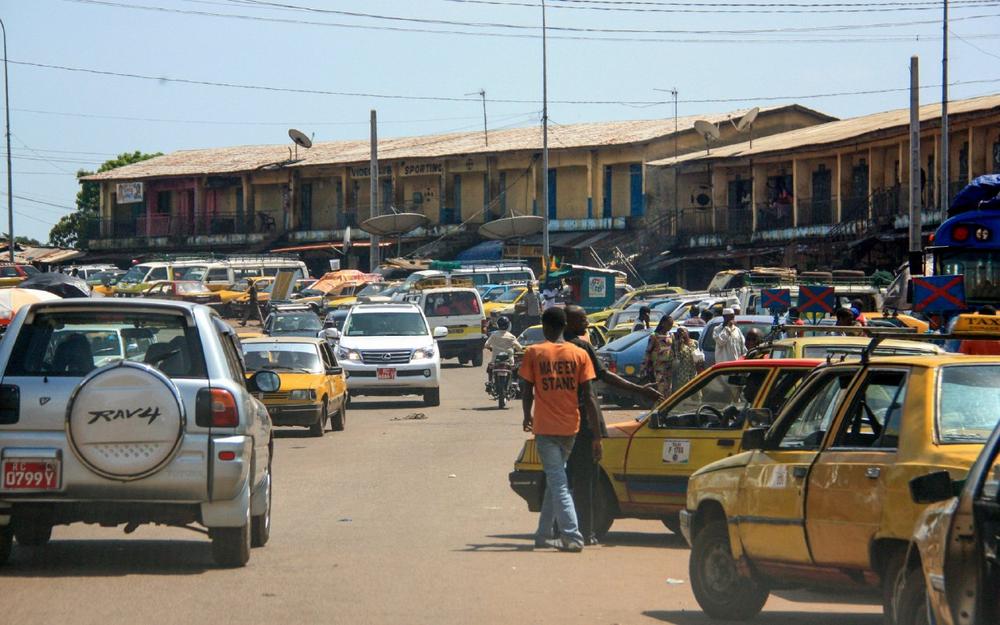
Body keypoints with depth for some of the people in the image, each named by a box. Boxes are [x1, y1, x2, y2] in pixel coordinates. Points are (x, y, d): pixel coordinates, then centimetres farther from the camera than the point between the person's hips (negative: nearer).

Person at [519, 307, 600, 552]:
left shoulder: (533, 353, -5)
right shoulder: (579, 354, 1)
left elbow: (526, 391, 0)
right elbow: (588, 397, -2)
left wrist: (527, 417, 21)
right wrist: (597, 437, 0)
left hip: (545, 428, -3)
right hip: (570, 428, 3)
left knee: (557, 482, -5)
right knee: (556, 479, 18)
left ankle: (572, 537, -17)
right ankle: (544, 534, 24)